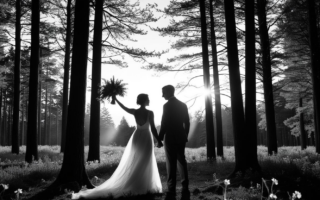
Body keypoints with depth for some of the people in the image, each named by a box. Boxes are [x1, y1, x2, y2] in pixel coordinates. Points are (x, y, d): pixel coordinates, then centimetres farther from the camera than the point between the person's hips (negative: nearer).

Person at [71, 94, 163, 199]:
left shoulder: (135, 112, -3)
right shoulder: (150, 113, -15)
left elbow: (123, 107, 11)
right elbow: (153, 128, -15)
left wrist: (115, 97, 25)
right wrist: (159, 141, -8)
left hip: (137, 137, 4)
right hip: (146, 139, -4)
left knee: (132, 164, 14)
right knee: (145, 165, 5)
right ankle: (142, 187, 8)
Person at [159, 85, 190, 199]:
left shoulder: (167, 105, -11)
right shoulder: (183, 105, 9)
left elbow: (164, 124, -14)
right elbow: (187, 123, 11)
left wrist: (160, 138, -7)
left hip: (170, 138, -6)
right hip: (181, 138, 6)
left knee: (171, 164, -2)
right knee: (181, 162, 12)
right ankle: (185, 190, 14)